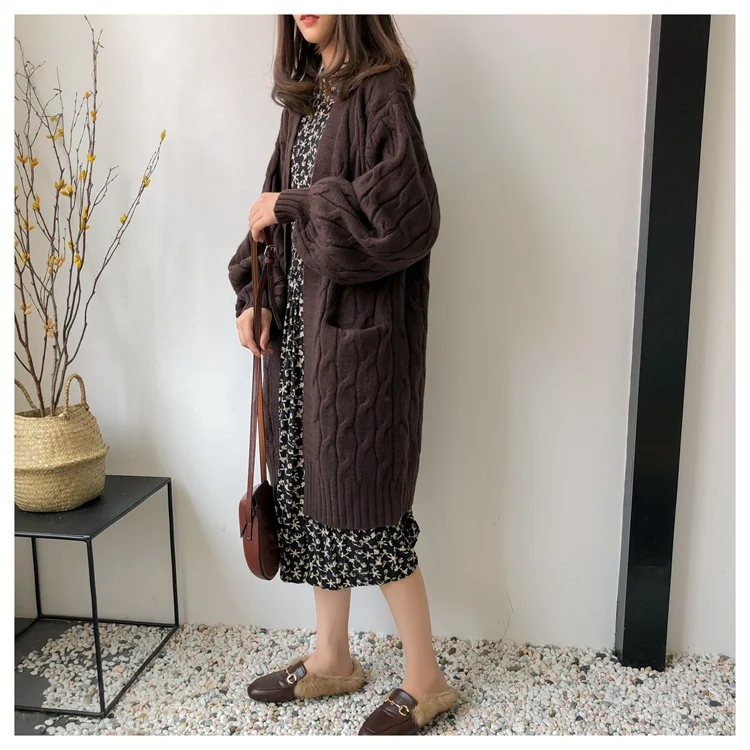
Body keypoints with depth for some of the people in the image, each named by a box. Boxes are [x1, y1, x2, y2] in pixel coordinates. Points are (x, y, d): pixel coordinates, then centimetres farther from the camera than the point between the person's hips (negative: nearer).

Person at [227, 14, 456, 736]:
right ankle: (332, 658, 31)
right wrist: (255, 296, 3)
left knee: (363, 497, -2)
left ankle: (424, 680, 19)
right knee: (308, 486, 12)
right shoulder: (304, 95, 17)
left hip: (359, 329, -8)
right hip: (298, 324, 8)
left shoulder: (380, 92, -8)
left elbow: (407, 213, -20)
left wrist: (293, 205, -12)